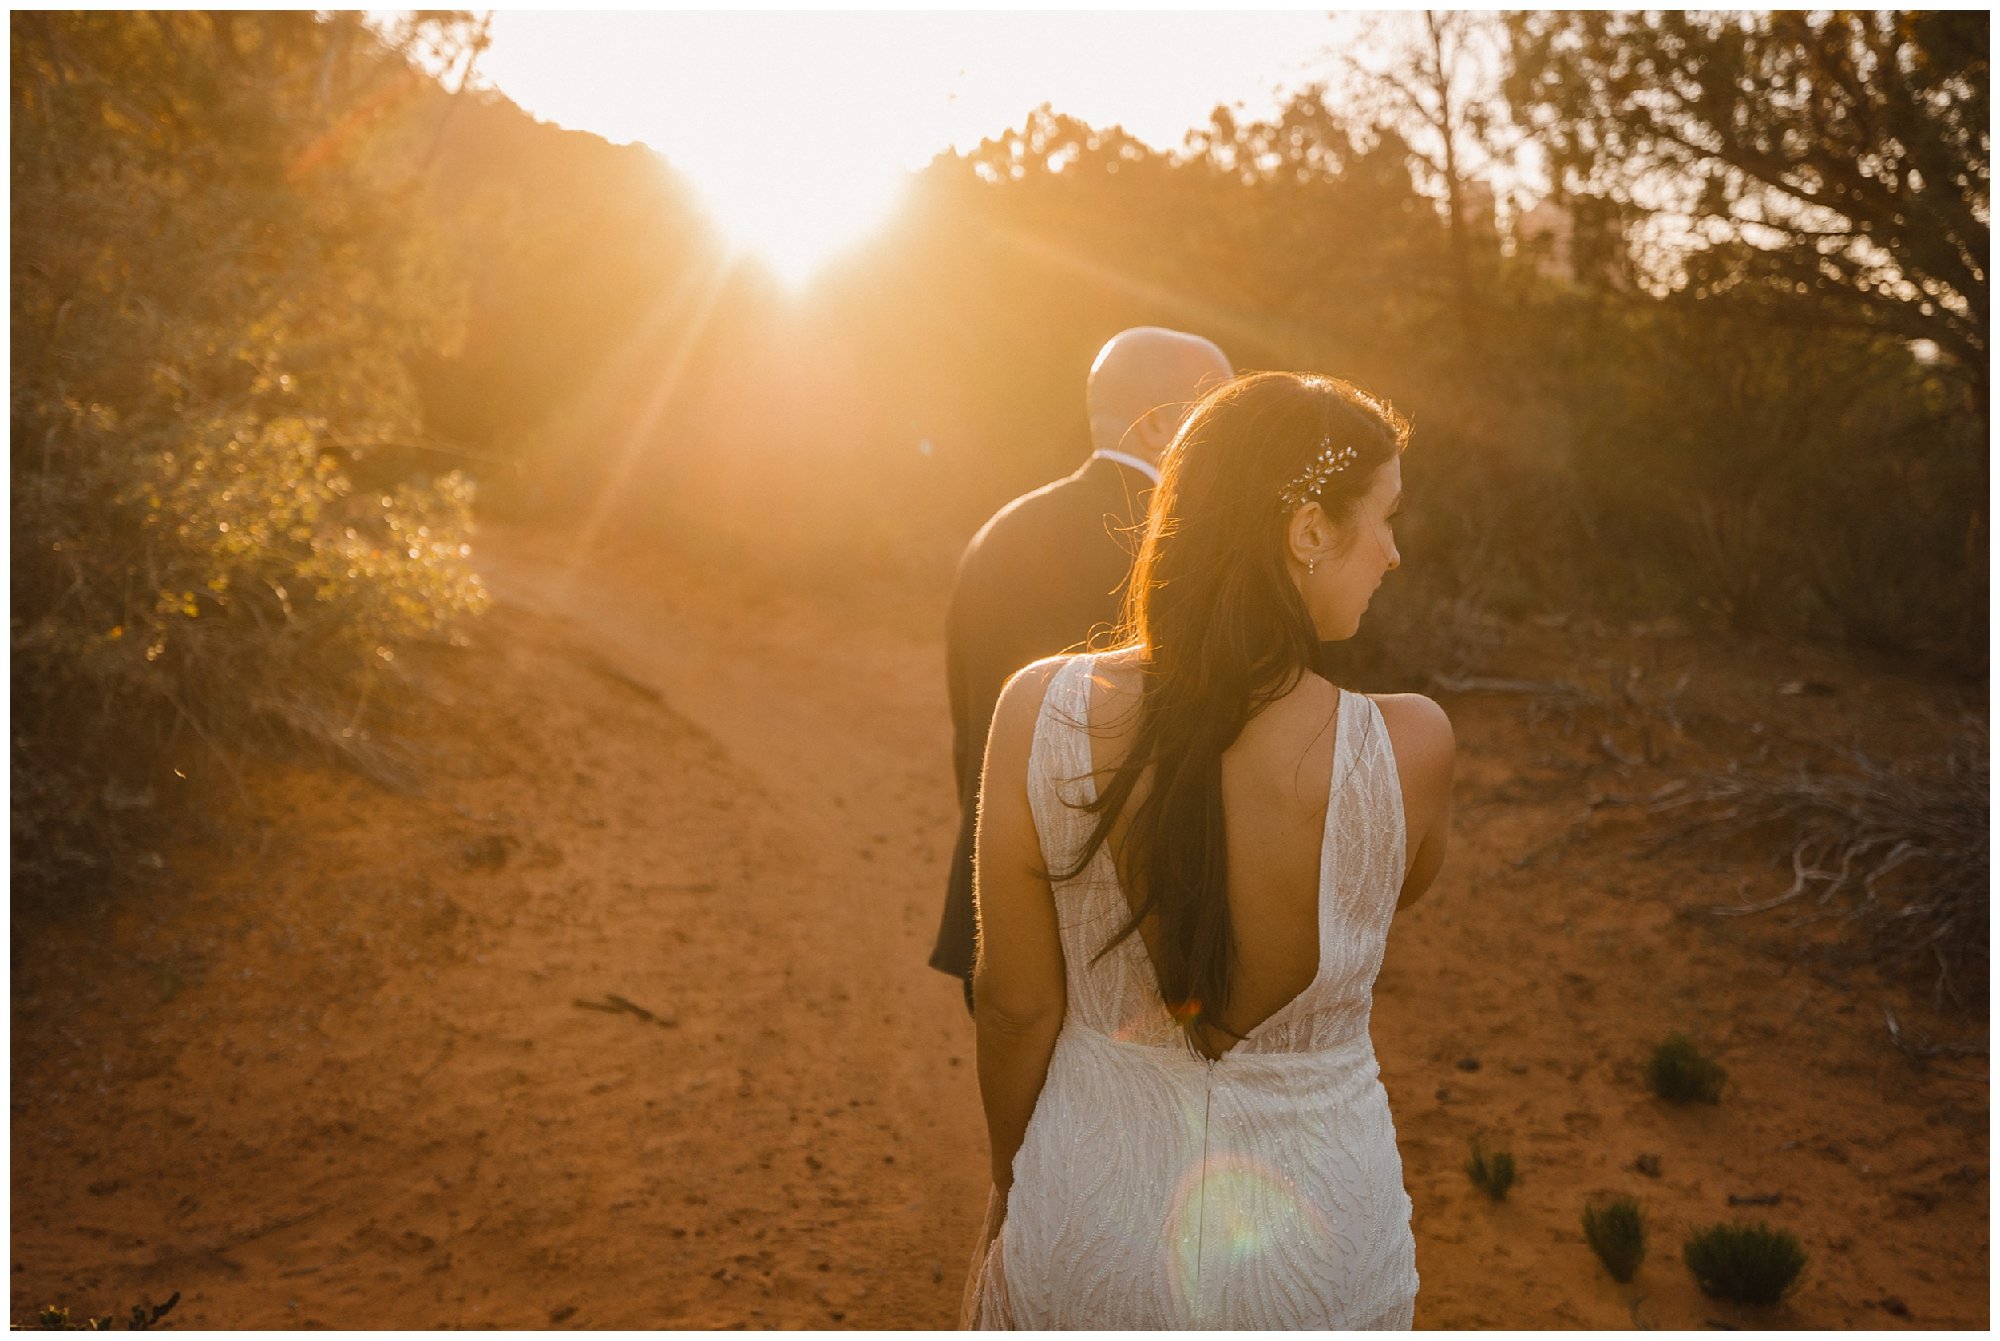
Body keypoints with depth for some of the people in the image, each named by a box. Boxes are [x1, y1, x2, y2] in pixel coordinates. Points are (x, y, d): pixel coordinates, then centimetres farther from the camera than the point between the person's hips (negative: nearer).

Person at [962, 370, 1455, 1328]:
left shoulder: (1041, 714, -20)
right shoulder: (1409, 748, -22)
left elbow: (1016, 1009, -9)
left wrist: (1008, 1185, 7)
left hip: (1093, 1221, 0)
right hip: (1315, 1246, 0)